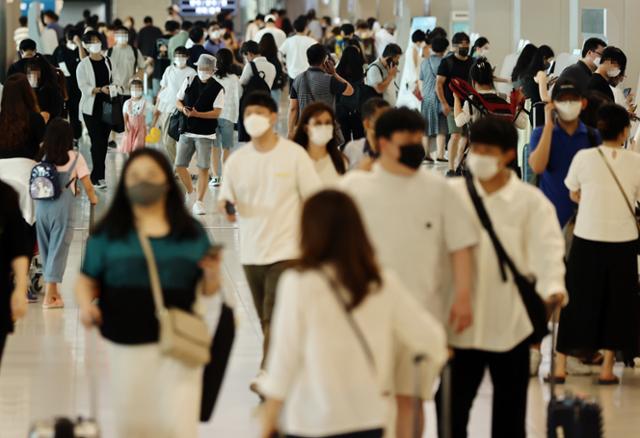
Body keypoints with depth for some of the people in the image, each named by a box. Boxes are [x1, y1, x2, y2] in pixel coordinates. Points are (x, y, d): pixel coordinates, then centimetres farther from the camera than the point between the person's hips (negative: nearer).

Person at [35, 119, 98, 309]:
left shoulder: (42, 157, 10)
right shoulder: (75, 157, 0)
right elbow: (87, 185, 2)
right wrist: (93, 199, 21)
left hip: (41, 206, 3)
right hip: (62, 207, -3)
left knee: (46, 248, 15)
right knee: (58, 249, 2)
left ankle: (54, 291, 26)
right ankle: (49, 296, -2)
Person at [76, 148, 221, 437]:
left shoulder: (191, 233, 8)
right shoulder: (107, 234, 5)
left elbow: (207, 290, 12)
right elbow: (87, 282, 5)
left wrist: (212, 275, -10)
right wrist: (86, 305, -15)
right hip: (126, 345, 0)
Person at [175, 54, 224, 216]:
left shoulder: (217, 89, -5)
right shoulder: (189, 82, 5)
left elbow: (216, 112, -10)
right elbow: (178, 101, 11)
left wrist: (196, 114, -21)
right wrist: (183, 109, -12)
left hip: (205, 134, -3)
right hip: (186, 131, 3)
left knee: (203, 168, -5)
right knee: (179, 166, 2)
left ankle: (199, 202, 5)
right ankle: (190, 191, 28)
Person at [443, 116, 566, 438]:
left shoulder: (531, 202, -1)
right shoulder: (452, 194, 3)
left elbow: (547, 249, -11)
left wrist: (552, 287, -30)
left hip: (510, 325, -1)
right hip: (462, 321, 1)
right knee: (453, 405, 4)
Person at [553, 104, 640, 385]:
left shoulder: (584, 158, -7)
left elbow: (574, 195, 6)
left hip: (587, 238, 1)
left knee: (576, 300, 11)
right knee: (617, 303, 11)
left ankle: (560, 366, 12)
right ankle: (607, 368, 12)